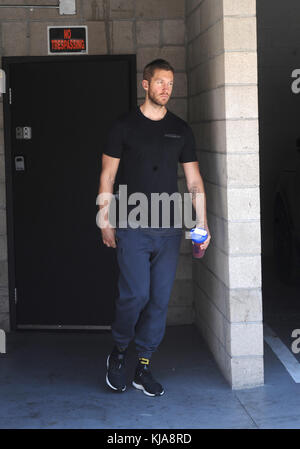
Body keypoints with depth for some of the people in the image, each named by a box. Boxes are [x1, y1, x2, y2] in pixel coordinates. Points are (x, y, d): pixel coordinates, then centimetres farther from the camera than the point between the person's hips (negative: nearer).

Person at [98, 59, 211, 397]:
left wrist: (202, 224, 1)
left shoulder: (181, 129, 10)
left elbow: (194, 180, 10)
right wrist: (106, 222, -3)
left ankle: (143, 368, 16)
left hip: (168, 230, 3)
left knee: (160, 300, 4)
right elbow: (107, 176, 3)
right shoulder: (124, 126, 2)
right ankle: (118, 351, 14)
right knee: (136, 295, -12)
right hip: (132, 229, -3)